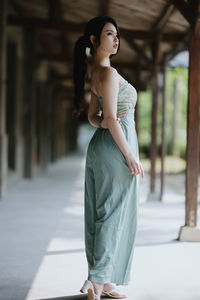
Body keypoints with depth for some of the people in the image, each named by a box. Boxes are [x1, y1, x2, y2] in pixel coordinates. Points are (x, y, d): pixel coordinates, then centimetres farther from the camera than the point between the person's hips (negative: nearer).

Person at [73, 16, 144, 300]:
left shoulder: (98, 73, 15)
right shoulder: (109, 73, -14)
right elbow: (111, 117, -18)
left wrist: (102, 123, -4)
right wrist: (131, 156, -16)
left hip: (102, 145, 10)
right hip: (115, 147, -10)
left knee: (102, 214, 11)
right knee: (113, 215, -5)